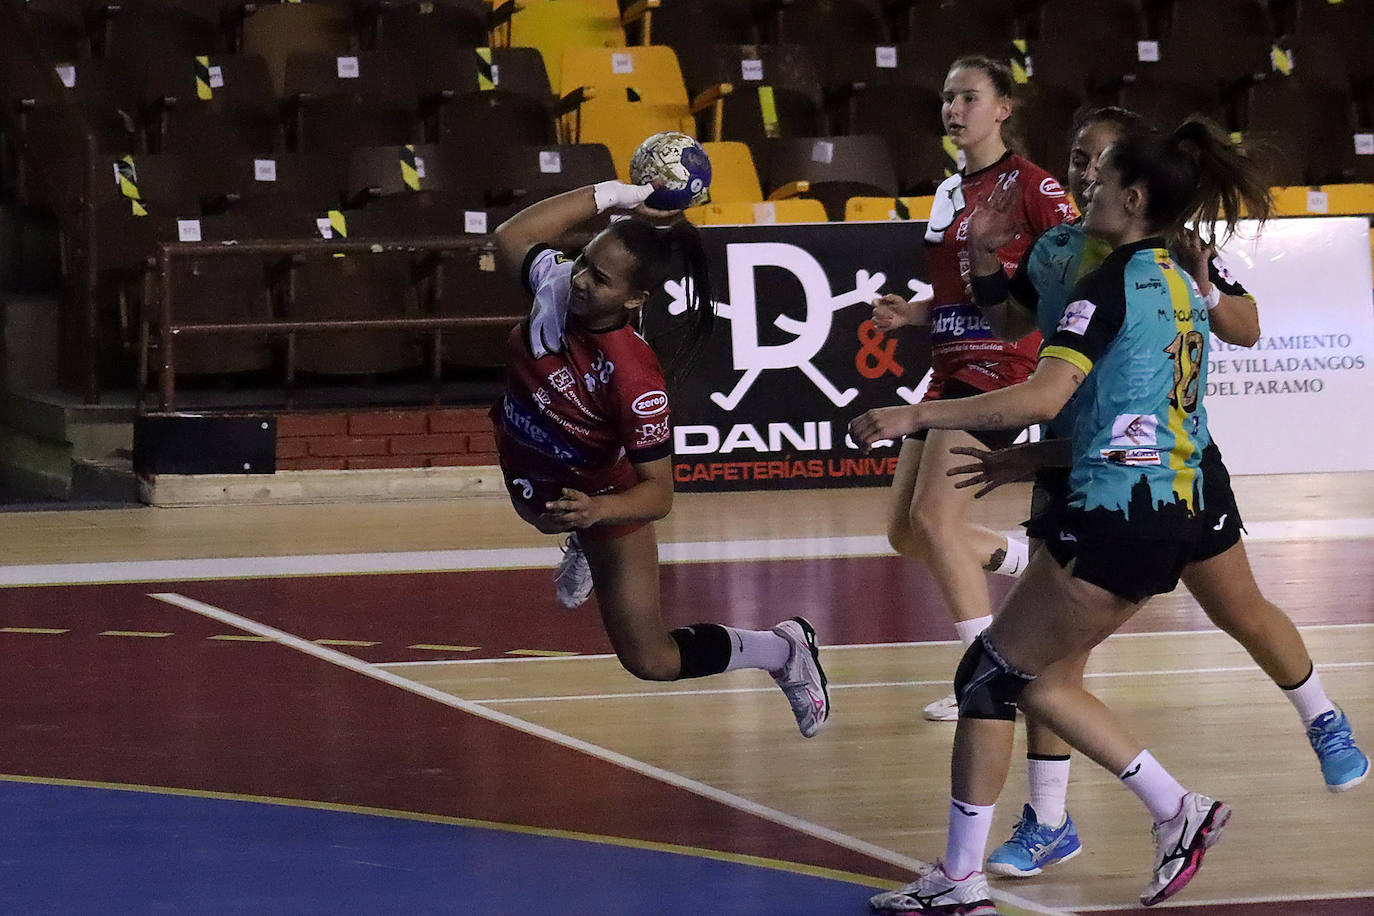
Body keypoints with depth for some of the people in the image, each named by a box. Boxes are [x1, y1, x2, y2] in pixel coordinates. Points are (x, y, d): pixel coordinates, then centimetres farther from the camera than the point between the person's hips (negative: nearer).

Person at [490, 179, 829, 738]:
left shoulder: (634, 377, -41)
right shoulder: (558, 284, -28)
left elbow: (659, 492, -34)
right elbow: (510, 236, -11)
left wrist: (597, 510, -54)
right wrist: (611, 195, -20)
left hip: (603, 498, -5)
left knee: (652, 662, 0)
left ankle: (784, 650, 23)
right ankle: (584, 551, 77)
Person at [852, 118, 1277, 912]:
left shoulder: (1115, 283, -13)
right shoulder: (1182, 286, 14)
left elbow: (1044, 396, -24)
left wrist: (916, 416, -21)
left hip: (1118, 516, -9)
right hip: (1175, 511, 9)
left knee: (991, 673, 1)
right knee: (1040, 678, 18)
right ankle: (1179, 811, 14)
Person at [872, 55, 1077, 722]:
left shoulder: (1029, 184, -7)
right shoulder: (949, 192, 17)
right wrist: (909, 311, 7)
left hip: (999, 367, -9)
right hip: (950, 368, 9)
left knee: (934, 519, -17)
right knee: (905, 531, 8)